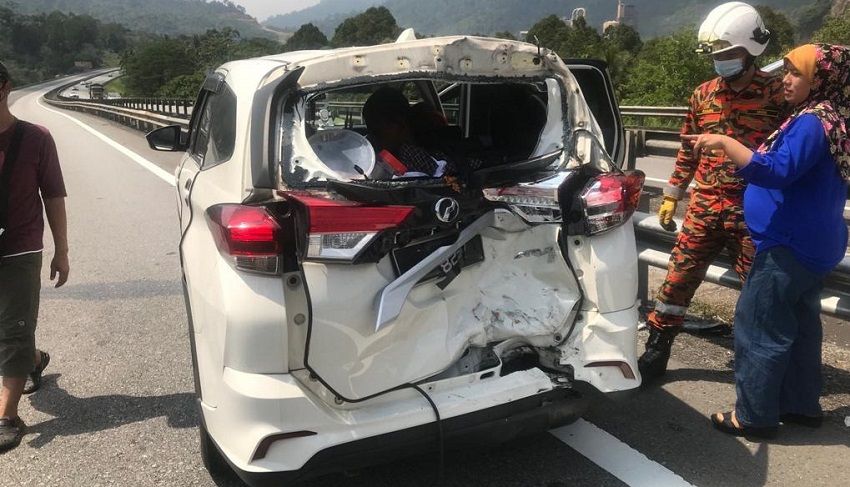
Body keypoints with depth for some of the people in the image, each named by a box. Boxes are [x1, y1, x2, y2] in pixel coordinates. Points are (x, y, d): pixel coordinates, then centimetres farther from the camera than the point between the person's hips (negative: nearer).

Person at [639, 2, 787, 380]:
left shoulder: (776, 93, -3)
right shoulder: (703, 95, 8)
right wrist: (671, 196, 15)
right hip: (704, 208, 3)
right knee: (678, 278, 3)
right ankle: (656, 352, 17)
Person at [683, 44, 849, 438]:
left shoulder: (812, 123, -18)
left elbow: (777, 171, -30)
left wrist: (724, 143, -30)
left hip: (790, 245, -10)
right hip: (812, 243, 11)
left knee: (758, 326, -3)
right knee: (799, 324, 17)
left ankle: (754, 416, 6)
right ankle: (801, 405, 29)